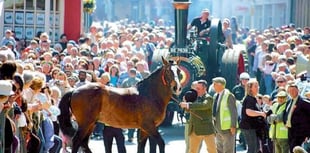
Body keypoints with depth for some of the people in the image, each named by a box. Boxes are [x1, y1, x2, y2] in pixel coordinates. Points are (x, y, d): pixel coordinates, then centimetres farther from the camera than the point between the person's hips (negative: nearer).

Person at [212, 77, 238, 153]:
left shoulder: (228, 95, -13)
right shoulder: (216, 96, 12)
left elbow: (234, 112, -14)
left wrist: (233, 126, -17)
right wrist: (214, 125, 15)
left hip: (227, 128, -8)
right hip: (218, 128, 8)